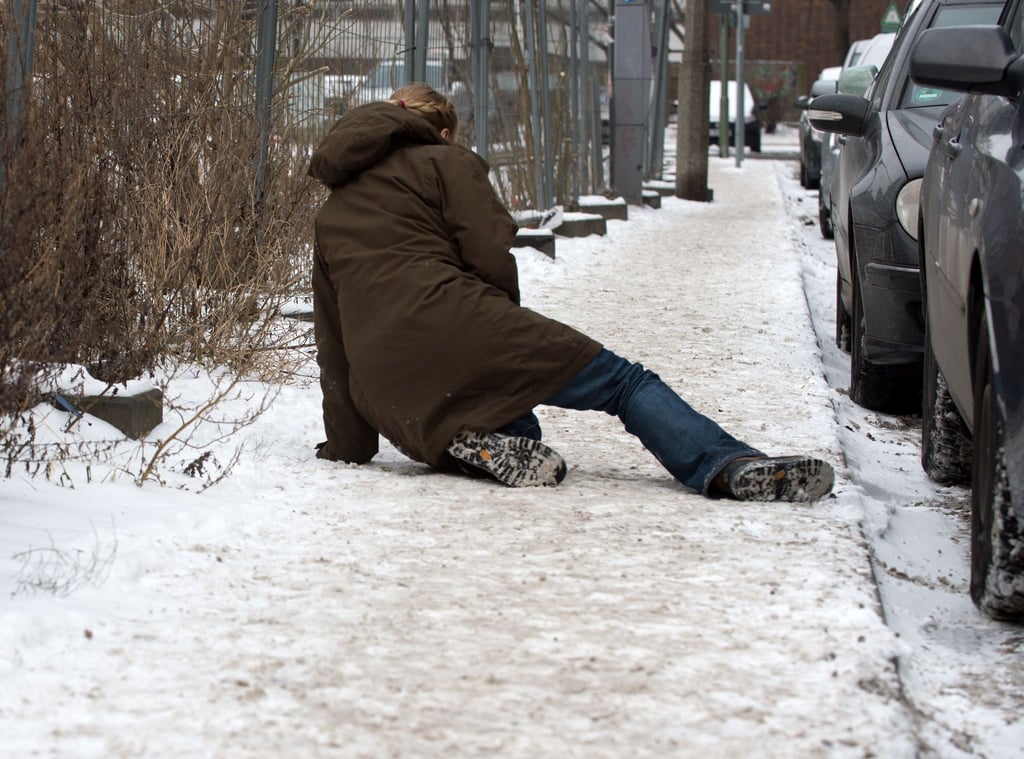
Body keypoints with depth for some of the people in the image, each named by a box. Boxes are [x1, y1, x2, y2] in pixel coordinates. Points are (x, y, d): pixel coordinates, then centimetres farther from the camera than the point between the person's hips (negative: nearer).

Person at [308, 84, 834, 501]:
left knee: (523, 434, 28)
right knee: (625, 382, -1)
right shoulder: (445, 161, 14)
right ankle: (730, 466, -23)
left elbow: (331, 348, 28)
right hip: (453, 325, -5)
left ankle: (481, 442, -6)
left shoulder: (329, 216, 31)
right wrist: (508, 327, 20)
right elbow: (491, 257, 1)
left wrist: (346, 447, 30)